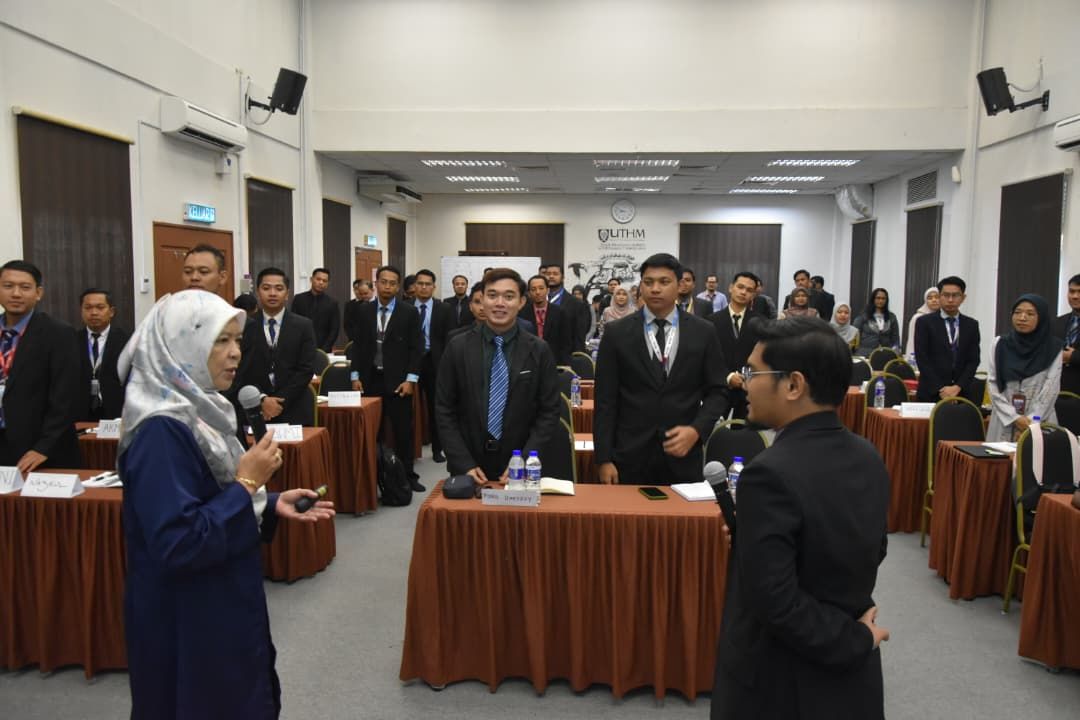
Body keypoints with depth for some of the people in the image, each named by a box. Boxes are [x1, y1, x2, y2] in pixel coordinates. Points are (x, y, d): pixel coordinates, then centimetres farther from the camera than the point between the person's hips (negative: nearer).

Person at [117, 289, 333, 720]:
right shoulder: (162, 430, -25)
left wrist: (271, 504, -1)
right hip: (187, 625, -9)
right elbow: (175, 544, -29)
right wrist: (248, 482, -24)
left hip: (220, 608, 9)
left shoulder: (198, 411, 4)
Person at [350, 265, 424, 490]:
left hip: (398, 381, -2)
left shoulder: (409, 312, -2)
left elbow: (416, 348, -4)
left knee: (403, 430, 4)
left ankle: (407, 475, 14)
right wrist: (355, 376, 2)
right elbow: (359, 345, 9)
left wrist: (410, 379, -10)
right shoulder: (364, 311, 7)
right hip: (370, 379, 2)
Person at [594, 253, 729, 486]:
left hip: (682, 456, 1)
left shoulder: (704, 333, 3)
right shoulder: (617, 333, 0)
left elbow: (717, 392, 6)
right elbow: (605, 400, -2)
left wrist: (697, 430, -11)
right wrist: (604, 459, -6)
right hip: (630, 456, -1)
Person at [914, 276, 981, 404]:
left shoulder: (972, 325, 10)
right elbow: (922, 359, -6)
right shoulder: (924, 322, 0)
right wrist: (940, 389, -12)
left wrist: (957, 387, -9)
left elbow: (973, 360, 4)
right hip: (931, 393, -2)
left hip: (962, 393, 2)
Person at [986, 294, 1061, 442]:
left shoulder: (1053, 348, 1)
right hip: (1005, 421, 1)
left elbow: (1051, 389, -4)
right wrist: (1014, 418, -10)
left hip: (1039, 423, -1)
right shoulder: (1000, 344, 3)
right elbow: (993, 384, -1)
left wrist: (1031, 421, -13)